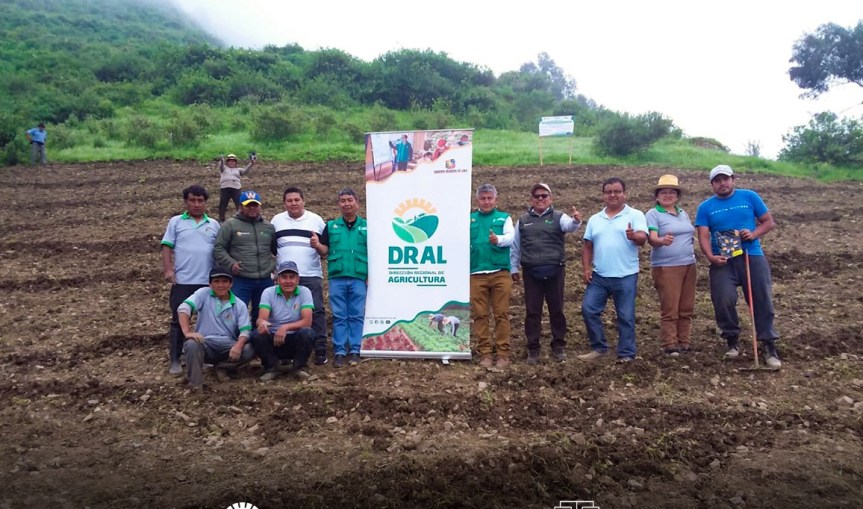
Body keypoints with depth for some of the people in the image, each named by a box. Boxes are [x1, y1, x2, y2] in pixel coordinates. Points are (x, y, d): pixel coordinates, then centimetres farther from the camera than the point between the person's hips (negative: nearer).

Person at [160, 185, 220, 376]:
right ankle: (174, 360, 10)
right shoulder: (176, 222, 5)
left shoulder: (214, 225, 10)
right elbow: (167, 247, 2)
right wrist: (168, 269, -9)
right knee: (179, 320, 2)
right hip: (182, 281, -2)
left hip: (209, 281, 2)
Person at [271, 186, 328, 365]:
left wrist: (318, 246, -15)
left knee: (316, 312, -5)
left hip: (311, 276, -2)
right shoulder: (277, 220, 11)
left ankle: (320, 351, 0)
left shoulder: (316, 220, 6)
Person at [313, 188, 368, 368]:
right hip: (337, 278, 1)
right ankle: (339, 351, 9)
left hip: (359, 278, -1)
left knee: (356, 316, 3)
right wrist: (317, 246, -13)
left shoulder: (367, 226, 6)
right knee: (339, 316, 4)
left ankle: (354, 350, 10)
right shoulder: (331, 226, 11)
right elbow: (325, 252, 8)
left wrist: (371, 275, -3)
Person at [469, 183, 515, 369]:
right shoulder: (469, 219, 15)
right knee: (480, 315, 3)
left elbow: (510, 237, -6)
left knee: (502, 314, 0)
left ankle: (503, 353, 7)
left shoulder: (504, 218, 11)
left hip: (500, 273, -1)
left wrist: (499, 239, -26)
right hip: (476, 274, 1)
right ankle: (484, 353, 12)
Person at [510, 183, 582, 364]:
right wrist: (514, 268, 11)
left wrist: (576, 220, -44)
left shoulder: (558, 217, 2)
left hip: (554, 271, -1)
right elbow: (515, 246, 12)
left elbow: (569, 226, -22)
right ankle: (533, 349, 16)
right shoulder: (523, 220, 8)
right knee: (532, 311, 6)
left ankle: (559, 346, 22)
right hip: (531, 273, 1)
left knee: (556, 310, 8)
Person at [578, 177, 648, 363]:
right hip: (599, 276, 4)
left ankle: (627, 354, 17)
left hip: (626, 277, -4)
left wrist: (634, 236, -39)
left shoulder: (635, 215, -2)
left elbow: (643, 238, -16)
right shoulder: (594, 219, 11)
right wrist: (586, 268, 3)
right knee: (588, 309, 2)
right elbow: (588, 246, 14)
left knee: (626, 316, 4)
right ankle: (599, 347, 17)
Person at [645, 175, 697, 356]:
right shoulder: (653, 214, -5)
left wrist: (692, 256, 14)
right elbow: (651, 239, -19)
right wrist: (662, 241, -41)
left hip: (688, 265, 6)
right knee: (670, 309, -6)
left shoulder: (683, 213, 15)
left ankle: (684, 342, 17)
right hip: (666, 267, -6)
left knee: (686, 308, 8)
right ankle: (670, 345, 1)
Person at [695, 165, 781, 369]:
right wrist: (711, 256, -20)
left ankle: (769, 345, 8)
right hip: (723, 261, 0)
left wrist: (754, 234, -12)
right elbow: (703, 236, -2)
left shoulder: (750, 197, 5)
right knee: (723, 302, -5)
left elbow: (769, 222, 8)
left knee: (762, 301, -1)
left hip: (752, 257, 0)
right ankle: (732, 339, 16)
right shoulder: (705, 207, 5)